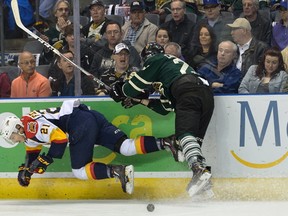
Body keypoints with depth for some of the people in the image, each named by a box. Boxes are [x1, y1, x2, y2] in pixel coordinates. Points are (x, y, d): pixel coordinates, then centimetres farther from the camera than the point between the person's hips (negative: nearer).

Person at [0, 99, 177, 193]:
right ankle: (164, 143, -23)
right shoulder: (28, 135, 24)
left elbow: (60, 137, -17)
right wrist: (25, 170, 31)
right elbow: (32, 153, 40)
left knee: (79, 171, -6)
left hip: (80, 124, -9)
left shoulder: (31, 125, -9)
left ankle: (117, 172, -25)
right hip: (92, 118, 9)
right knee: (125, 147, -7)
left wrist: (46, 160, -11)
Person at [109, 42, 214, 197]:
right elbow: (166, 108, 35)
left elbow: (137, 84, 14)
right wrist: (141, 99, 38)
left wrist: (120, 92, 33)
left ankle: (200, 170, -44)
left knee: (184, 134, -21)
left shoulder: (156, 60, 18)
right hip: (207, 95, 9)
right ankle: (202, 178, -6)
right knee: (194, 137, 9)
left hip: (190, 92, -9)